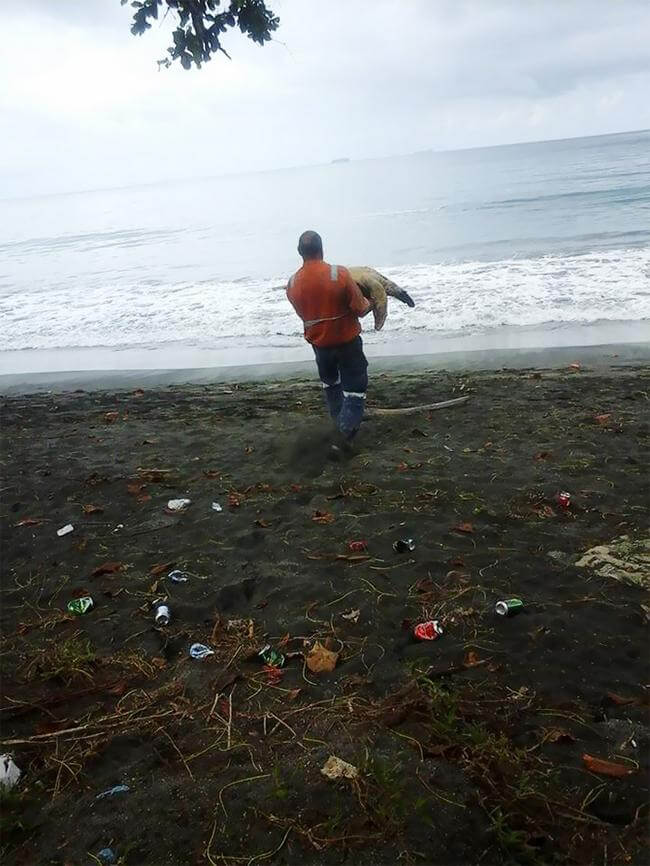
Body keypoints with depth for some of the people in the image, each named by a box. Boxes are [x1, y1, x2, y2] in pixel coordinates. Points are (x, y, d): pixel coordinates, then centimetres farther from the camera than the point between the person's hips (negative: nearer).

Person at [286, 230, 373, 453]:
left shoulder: (293, 284, -9)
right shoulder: (340, 274, -21)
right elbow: (360, 310, -16)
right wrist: (370, 303, 6)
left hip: (319, 343, 4)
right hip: (347, 341, -4)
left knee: (329, 382, 27)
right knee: (355, 387, 8)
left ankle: (342, 423, 41)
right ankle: (345, 433, -3)